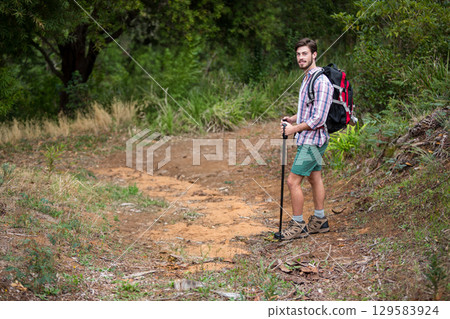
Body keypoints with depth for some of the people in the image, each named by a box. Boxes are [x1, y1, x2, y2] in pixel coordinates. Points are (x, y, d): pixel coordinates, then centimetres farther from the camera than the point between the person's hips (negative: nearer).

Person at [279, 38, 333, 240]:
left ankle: (298, 225, 1)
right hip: (309, 139, 10)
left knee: (293, 181, -8)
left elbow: (318, 118, -25)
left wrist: (295, 129, -16)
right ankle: (319, 221, 26)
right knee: (314, 179, 16)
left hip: (312, 141, -10)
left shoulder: (321, 82, -21)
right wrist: (293, 119, 7)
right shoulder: (307, 78, 11)